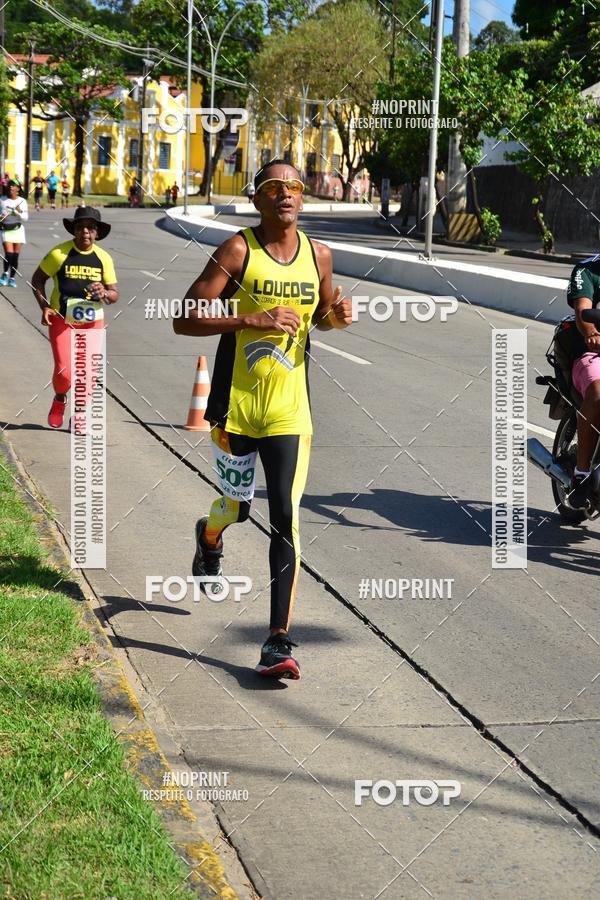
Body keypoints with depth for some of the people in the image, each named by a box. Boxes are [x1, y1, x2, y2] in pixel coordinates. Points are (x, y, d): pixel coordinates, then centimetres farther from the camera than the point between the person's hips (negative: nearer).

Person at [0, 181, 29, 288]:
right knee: (9, 254, -14)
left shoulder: (22, 201, 2)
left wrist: (19, 212, -18)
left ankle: (12, 278, 14)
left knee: (15, 256, 1)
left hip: (18, 229, 1)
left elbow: (25, 218, 0)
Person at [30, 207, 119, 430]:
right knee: (64, 371, -11)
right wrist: (44, 307, -10)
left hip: (92, 320, 3)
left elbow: (115, 294, 4)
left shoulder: (104, 258, -1)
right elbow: (37, 279, 3)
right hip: (61, 319, -3)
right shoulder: (59, 253, -9)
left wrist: (104, 293, -21)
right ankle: (59, 401, 22)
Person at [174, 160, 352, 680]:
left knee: (286, 520, -7)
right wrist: (254, 318, -24)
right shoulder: (238, 251, -9)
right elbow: (185, 320, -13)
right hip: (235, 404, -2)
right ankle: (210, 537, 53)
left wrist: (338, 316, 0)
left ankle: (279, 641, -6)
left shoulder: (318, 255, 5)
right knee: (237, 506, 13)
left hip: (289, 410, 2)